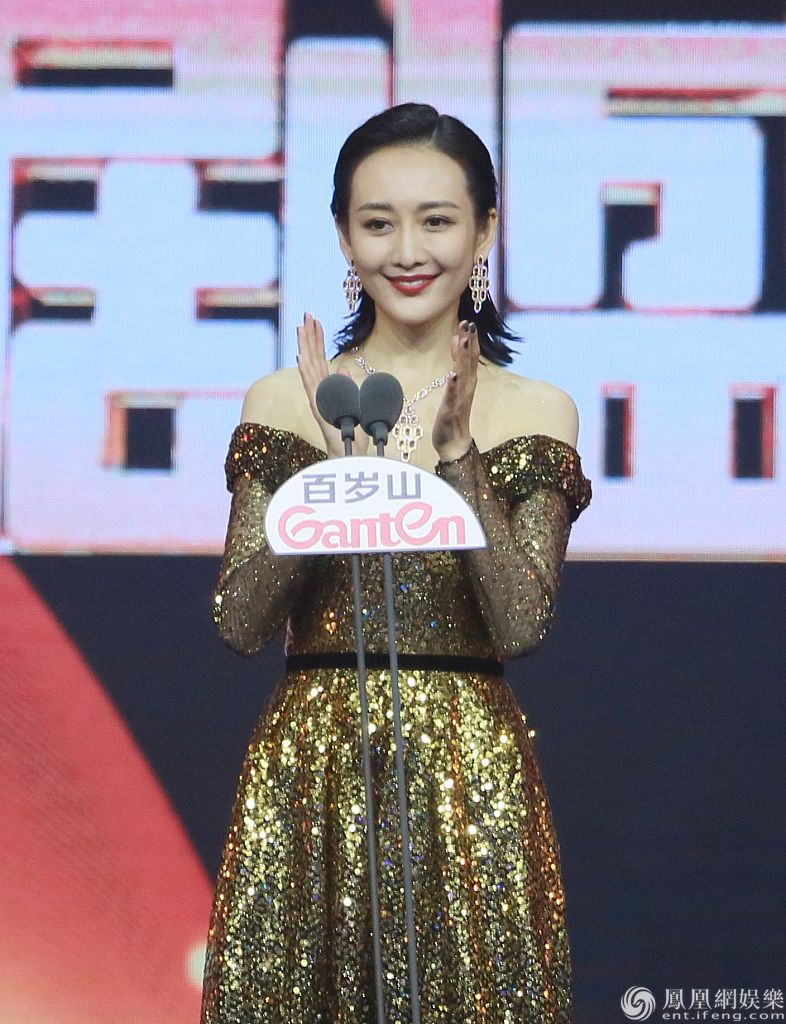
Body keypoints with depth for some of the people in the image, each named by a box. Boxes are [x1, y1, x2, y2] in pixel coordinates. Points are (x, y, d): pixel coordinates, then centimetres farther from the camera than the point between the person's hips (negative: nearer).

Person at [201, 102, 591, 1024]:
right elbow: (238, 622, -3)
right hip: (308, 771, 1)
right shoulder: (284, 403, 5)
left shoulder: (536, 412, 3)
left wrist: (457, 453, -15)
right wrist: (332, 465, -13)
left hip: (470, 771, -1)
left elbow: (520, 627, -8)